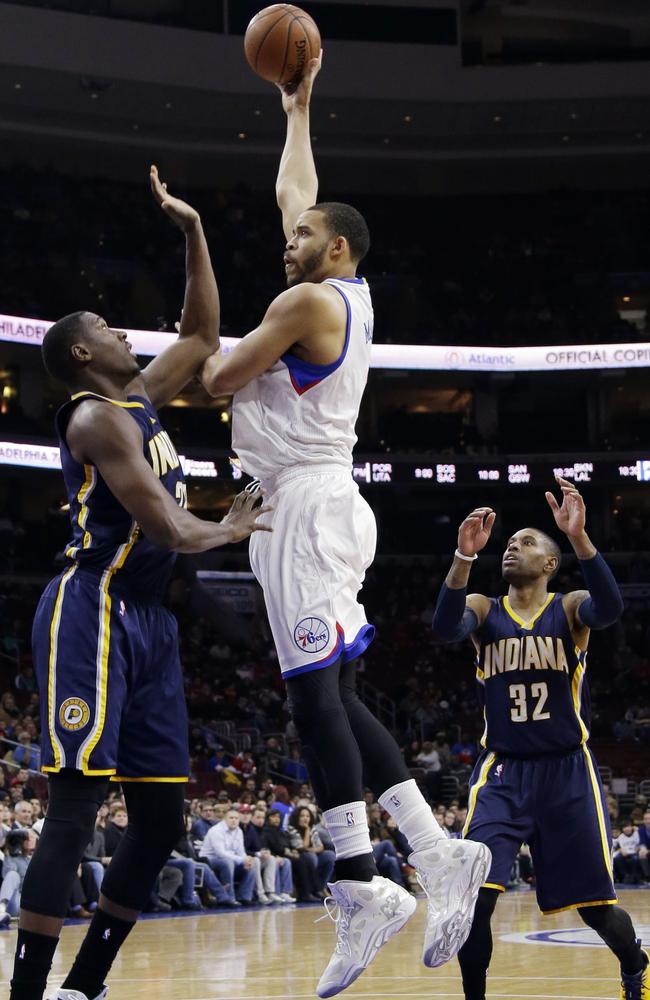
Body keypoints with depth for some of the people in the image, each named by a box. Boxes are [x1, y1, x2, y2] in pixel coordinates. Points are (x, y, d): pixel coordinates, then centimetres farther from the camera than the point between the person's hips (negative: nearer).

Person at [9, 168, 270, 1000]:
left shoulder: (141, 398, 18)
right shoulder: (97, 416, -9)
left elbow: (202, 332, 30)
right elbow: (168, 531, -16)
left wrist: (193, 232, 21)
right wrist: (233, 530, 3)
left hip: (148, 620, 10)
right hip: (93, 613, -10)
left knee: (161, 819, 7)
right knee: (75, 810, -16)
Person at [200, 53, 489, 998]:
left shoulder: (311, 300, -8)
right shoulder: (346, 294, 18)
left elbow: (221, 380, -6)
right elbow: (294, 193, 32)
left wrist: (210, 356, 16)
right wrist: (297, 108, 40)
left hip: (307, 499, -9)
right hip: (319, 501, 9)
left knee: (316, 690, -13)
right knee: (333, 695, 7)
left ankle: (360, 885, -17)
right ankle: (438, 854, 1)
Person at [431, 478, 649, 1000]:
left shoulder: (570, 609, -1)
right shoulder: (483, 610, 3)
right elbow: (445, 627, -21)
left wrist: (579, 536, -40)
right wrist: (464, 557, -36)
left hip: (567, 771, -1)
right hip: (502, 771, 1)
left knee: (596, 906, 5)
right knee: (474, 897, -17)